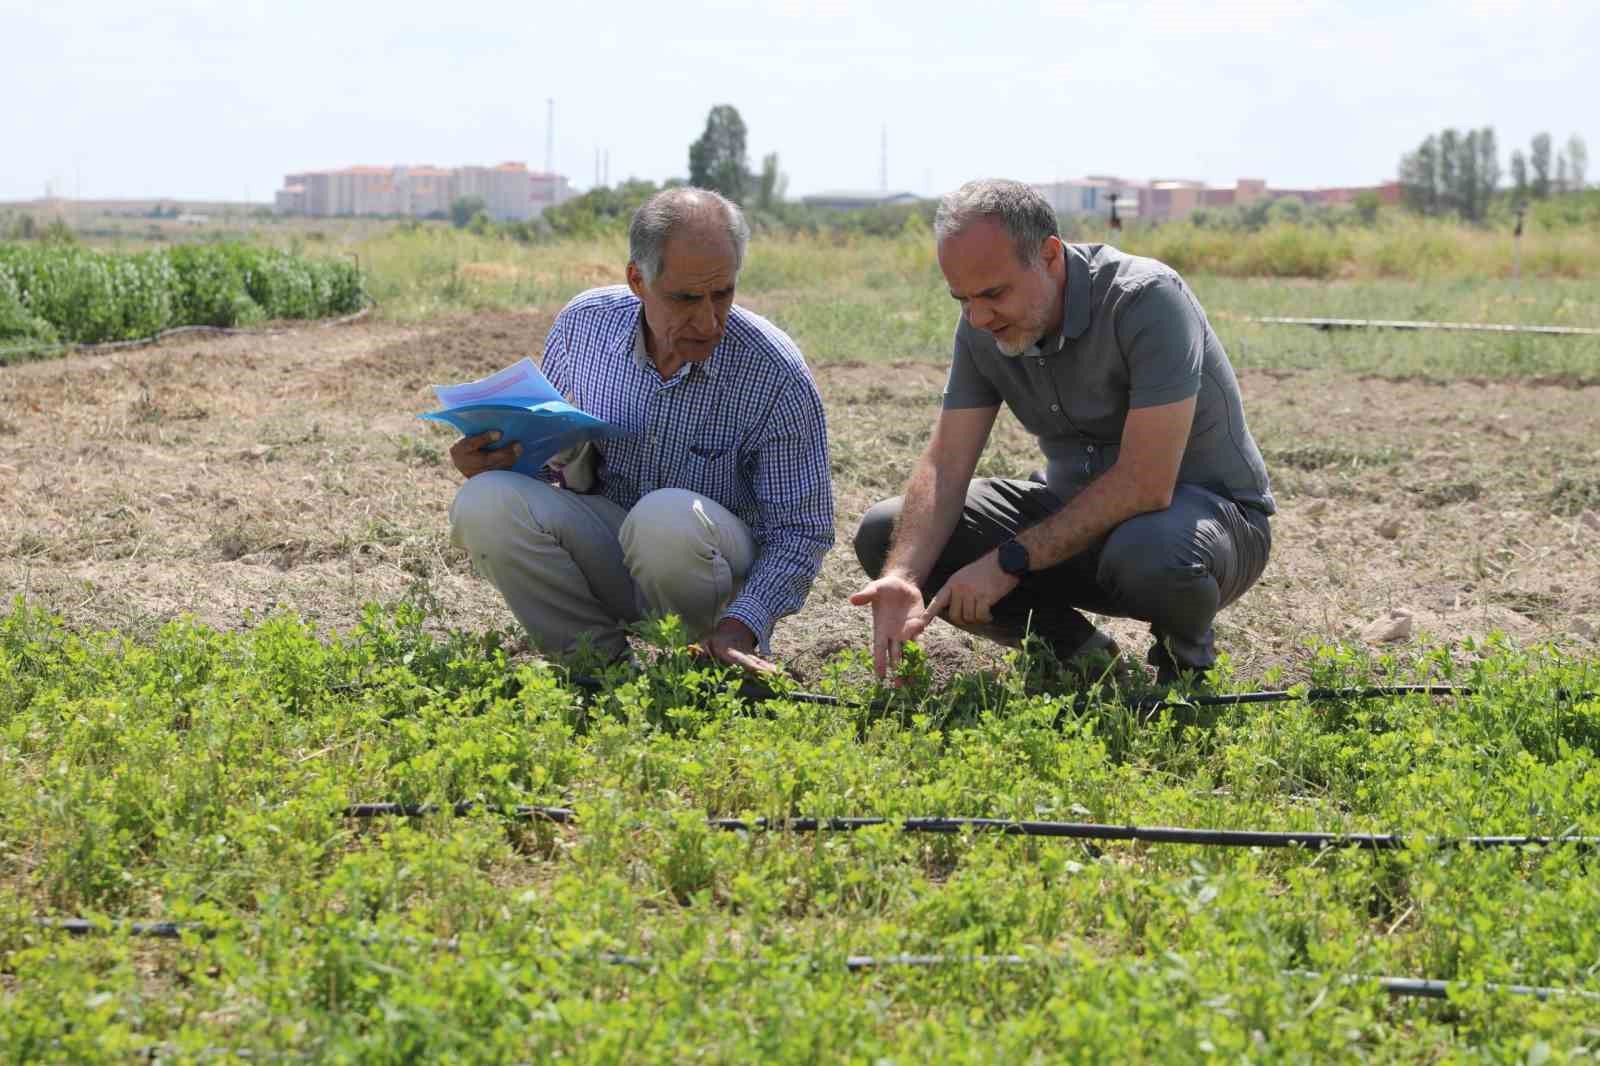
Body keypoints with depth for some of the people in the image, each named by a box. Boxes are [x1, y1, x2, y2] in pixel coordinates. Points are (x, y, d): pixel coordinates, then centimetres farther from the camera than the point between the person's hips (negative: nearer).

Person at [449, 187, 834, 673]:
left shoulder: (777, 377, -17)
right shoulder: (582, 324, -6)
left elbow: (802, 530, -12)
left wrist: (741, 625, -28)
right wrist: (500, 459, -12)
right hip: (601, 546, 3)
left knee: (669, 517, -38)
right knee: (486, 504, -24)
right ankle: (605, 659, -8)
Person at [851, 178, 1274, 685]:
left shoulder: (1147, 299, -27)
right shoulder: (983, 325, -7)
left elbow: (1145, 484, -32)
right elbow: (945, 465, -10)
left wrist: (1009, 561, -30)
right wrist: (902, 577, -29)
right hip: (1075, 511, 6)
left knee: (1151, 554, -43)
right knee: (884, 533, -8)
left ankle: (1184, 650, -5)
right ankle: (1074, 651, 3)